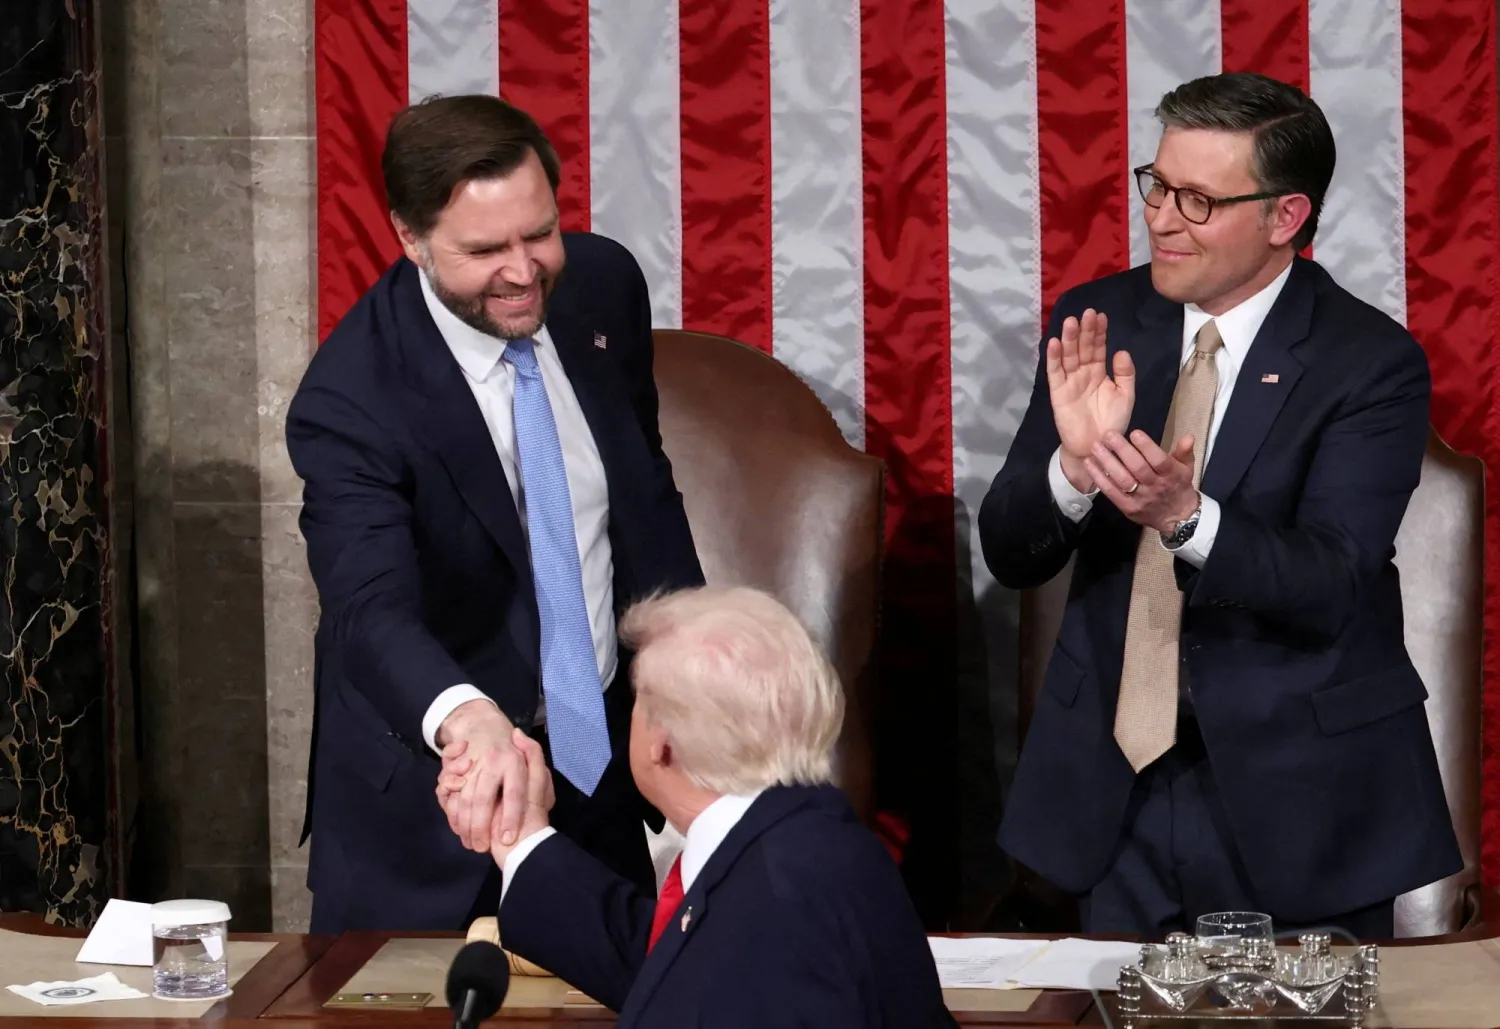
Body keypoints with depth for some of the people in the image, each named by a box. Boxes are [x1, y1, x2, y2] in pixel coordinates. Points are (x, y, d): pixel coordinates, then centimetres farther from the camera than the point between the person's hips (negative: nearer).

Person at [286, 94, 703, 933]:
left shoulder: (604, 286, -6)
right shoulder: (349, 403, -25)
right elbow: (373, 613, -38)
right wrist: (467, 721, -58)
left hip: (601, 753, 5)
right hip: (433, 795, -5)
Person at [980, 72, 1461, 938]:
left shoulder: (1371, 362, -11)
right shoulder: (1097, 323, 0)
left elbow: (1332, 586, -20)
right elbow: (1009, 554, -2)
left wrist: (1185, 515, -36)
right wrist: (1076, 464, -23)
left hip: (1300, 789, -3)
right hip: (1119, 779, 3)